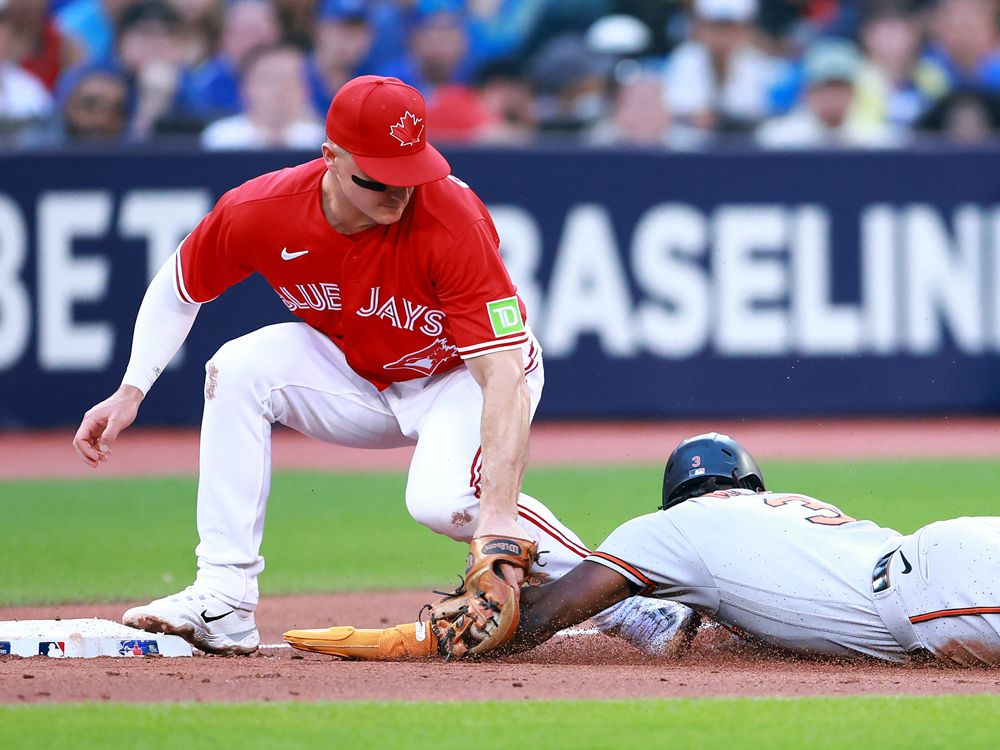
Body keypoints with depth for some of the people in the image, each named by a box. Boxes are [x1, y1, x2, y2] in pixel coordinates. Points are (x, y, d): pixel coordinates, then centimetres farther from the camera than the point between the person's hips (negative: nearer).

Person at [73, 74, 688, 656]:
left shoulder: (453, 220, -35)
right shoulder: (259, 213, -23)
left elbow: (503, 374, -39)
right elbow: (178, 287, -1)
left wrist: (498, 513, -48)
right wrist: (131, 392, -12)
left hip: (464, 376, -5)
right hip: (359, 381, 5)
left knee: (443, 500, -34)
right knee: (239, 367, -20)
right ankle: (223, 600, -16)